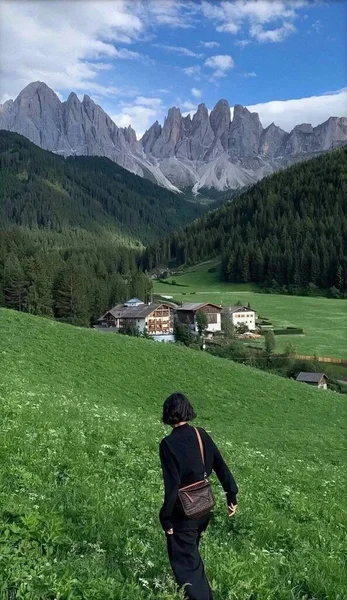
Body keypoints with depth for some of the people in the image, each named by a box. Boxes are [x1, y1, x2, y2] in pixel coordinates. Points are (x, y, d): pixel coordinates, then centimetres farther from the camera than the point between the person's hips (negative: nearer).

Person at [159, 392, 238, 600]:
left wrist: (166, 517, -13)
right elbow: (221, 467, -2)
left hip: (183, 513, -7)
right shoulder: (202, 435, -6)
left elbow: (172, 484, -23)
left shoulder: (168, 444, -22)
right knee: (190, 551, 29)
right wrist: (232, 495, 8)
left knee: (186, 559, 9)